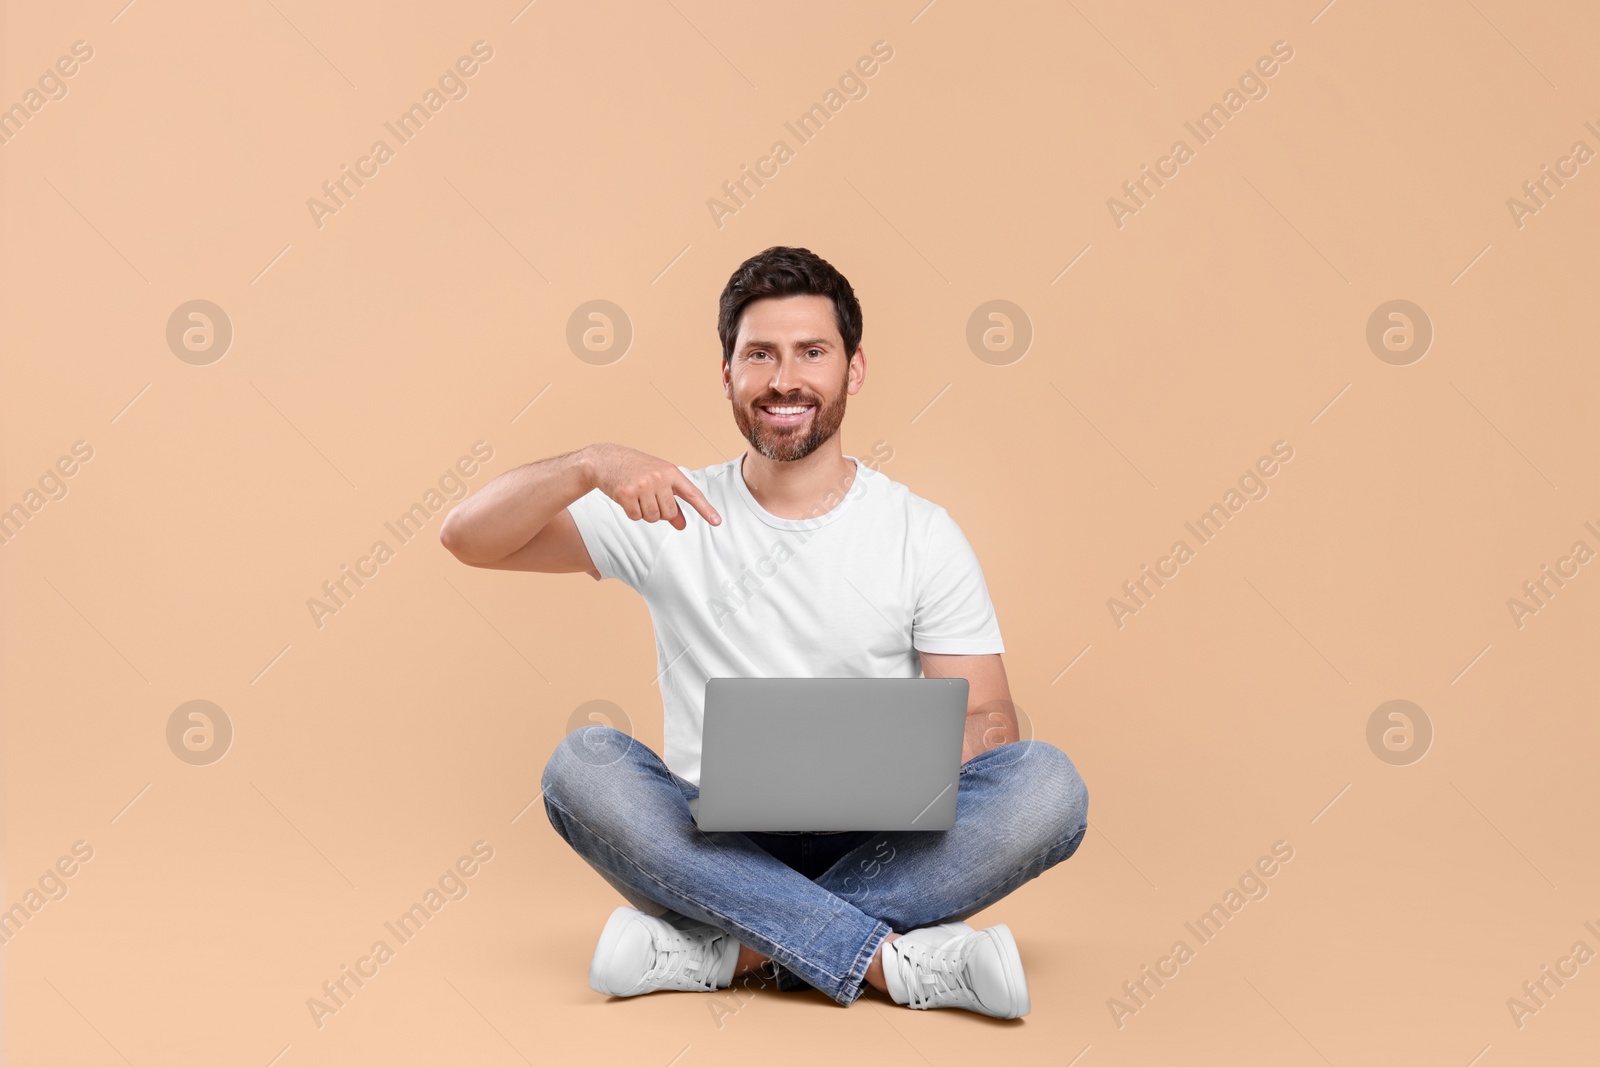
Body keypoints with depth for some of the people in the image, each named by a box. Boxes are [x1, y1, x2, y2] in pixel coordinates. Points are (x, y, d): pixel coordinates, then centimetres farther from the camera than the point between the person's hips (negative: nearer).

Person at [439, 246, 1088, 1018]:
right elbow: (469, 537, -3)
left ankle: (718, 948, -26)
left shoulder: (922, 535, 4)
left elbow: (987, 719, 2)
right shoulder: (672, 518, 4)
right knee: (582, 764, -28)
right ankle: (896, 961, -30)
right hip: (715, 848, 0)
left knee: (1047, 782, -26)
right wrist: (592, 464, -21)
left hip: (875, 852, 1)